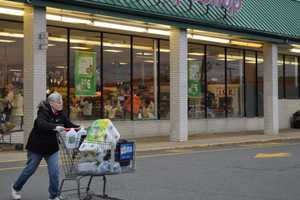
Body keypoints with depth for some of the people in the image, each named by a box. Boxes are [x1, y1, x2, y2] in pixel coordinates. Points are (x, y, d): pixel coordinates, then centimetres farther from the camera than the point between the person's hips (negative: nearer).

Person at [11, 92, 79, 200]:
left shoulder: (61, 114, -2)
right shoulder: (43, 112, -20)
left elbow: (69, 125, 3)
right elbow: (42, 124, -38)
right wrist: (55, 127, -53)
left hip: (52, 147, 5)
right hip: (37, 146, -4)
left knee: (54, 171, -5)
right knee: (30, 169, 10)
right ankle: (16, 188, 34)